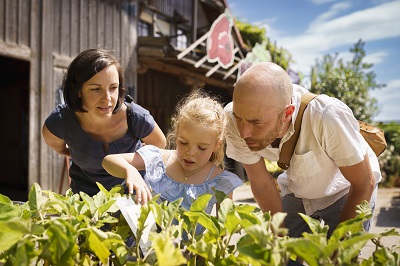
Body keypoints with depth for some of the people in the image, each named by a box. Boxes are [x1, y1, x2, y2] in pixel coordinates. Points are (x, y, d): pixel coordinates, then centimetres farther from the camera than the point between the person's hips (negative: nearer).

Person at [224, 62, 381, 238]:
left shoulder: (327, 116, -39)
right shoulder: (234, 117, -28)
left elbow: (365, 184, -22)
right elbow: (261, 184, -14)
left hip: (343, 192, -2)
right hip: (295, 193, 3)